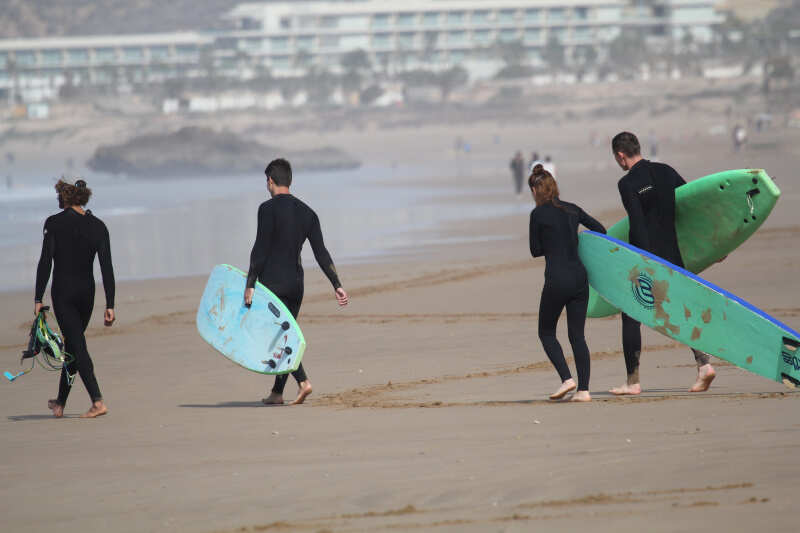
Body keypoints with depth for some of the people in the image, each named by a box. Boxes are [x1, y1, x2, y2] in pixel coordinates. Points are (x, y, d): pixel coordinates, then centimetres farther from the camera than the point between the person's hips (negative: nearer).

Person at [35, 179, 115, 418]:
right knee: (72, 345, 19)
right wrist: (110, 306, 0)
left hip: (63, 291, -4)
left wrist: (38, 299, -7)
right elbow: (107, 268, -1)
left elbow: (45, 262, -10)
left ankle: (97, 401, -21)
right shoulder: (97, 225, 3)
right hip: (87, 291, 4)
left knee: (77, 346, -6)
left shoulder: (54, 223, -6)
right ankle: (60, 403, 30)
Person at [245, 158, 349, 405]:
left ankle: (303, 381, -26)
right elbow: (321, 253, 7)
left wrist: (250, 285, -14)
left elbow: (260, 249, -15)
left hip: (272, 282, -7)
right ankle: (277, 392, 18)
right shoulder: (307, 213, 11)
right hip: (296, 283, 7)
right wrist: (337, 285, 7)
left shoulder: (268, 208, -9)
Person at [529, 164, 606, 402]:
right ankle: (583, 389, 1)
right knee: (577, 335, 9)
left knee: (546, 332, 12)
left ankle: (567, 379, -4)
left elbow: (536, 251, 1)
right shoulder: (572, 210, 9)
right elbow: (600, 230, 14)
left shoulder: (538, 213, -5)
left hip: (557, 280, -5)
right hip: (579, 276, 5)